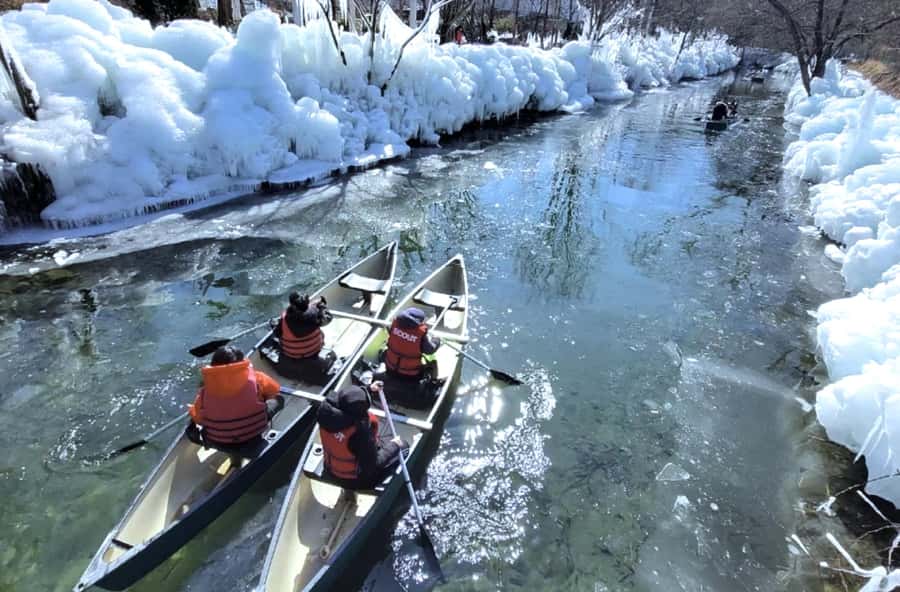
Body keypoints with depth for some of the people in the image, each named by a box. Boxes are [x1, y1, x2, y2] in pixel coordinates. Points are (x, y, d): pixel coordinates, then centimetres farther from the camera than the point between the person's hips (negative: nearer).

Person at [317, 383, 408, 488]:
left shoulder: (328, 407, -22)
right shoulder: (360, 430, -41)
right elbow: (373, 465, -27)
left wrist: (368, 389, 9)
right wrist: (393, 445, -14)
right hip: (356, 479, -6)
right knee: (403, 446, 11)